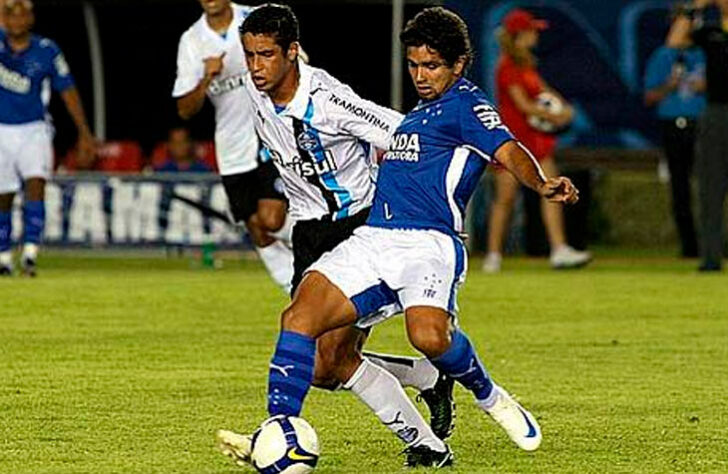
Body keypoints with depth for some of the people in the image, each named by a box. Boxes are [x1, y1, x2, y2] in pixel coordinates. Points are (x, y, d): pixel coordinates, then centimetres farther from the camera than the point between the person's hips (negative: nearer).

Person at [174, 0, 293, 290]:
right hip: (233, 154, 3)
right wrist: (206, 80, -19)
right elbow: (185, 111, -2)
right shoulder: (191, 41, 0)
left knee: (271, 220, -18)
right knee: (259, 232, 3)